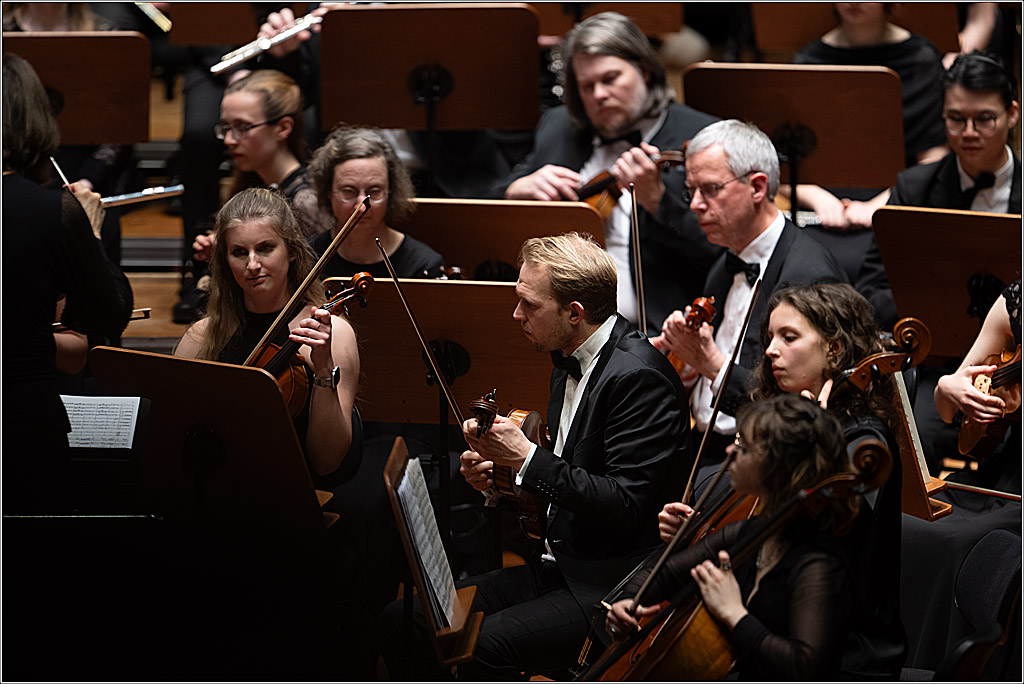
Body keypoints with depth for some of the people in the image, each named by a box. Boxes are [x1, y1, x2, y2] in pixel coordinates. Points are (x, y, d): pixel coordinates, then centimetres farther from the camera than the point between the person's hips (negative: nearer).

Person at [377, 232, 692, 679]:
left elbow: (626, 507, -23)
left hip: (613, 587, -10)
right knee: (401, 623, -3)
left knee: (486, 644, -32)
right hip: (558, 568, 10)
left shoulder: (639, 377, -18)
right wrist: (495, 477, 4)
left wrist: (528, 458, -22)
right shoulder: (568, 364, 13)